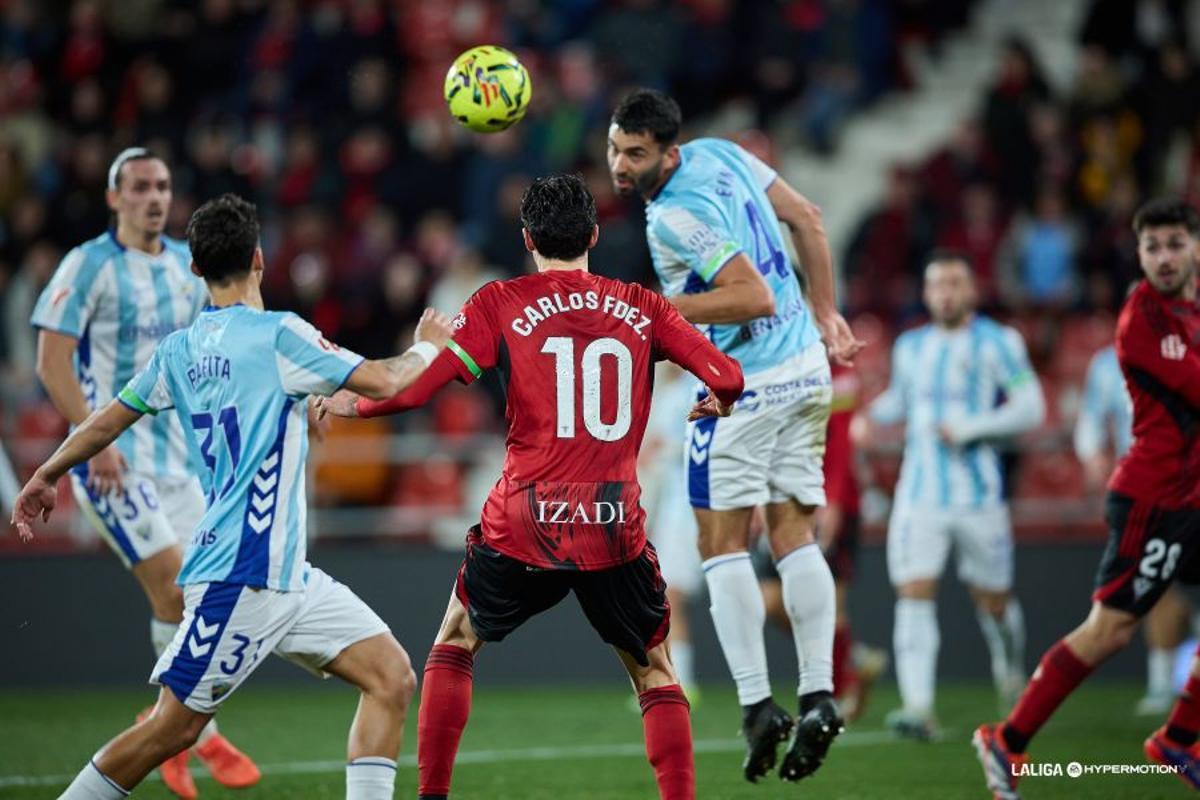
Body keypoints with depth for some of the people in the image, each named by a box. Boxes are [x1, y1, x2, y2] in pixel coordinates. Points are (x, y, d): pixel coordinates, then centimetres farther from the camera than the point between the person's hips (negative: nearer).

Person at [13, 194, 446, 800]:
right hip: (241, 575, -9)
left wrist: (46, 477, 36)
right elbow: (382, 382, -13)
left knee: (392, 679, 0)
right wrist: (427, 347, 7)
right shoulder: (277, 336, -11)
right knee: (174, 728, -3)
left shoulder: (178, 350, 12)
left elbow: (107, 422, 20)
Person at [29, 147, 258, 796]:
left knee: (181, 601, 3)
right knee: (175, 590, -13)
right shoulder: (89, 265, -8)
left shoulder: (187, 265, 10)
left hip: (176, 455, 6)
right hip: (113, 459, -6)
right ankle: (206, 739, -5)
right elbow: (52, 360, -12)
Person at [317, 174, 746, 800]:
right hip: (616, 528, 1)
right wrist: (715, 405, 26)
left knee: (455, 642, 23)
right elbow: (727, 379, 2)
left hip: (523, 525, -1)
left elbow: (417, 384, -6)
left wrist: (347, 404, 11)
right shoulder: (642, 308, 7)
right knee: (654, 673, 17)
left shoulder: (500, 303, 1)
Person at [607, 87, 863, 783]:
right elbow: (808, 218, 13)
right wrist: (826, 313, 20)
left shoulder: (674, 218, -20)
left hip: (745, 386, -8)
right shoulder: (721, 153, 6)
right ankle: (818, 694, 1)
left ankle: (758, 705, -7)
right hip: (807, 369, 9)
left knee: (723, 545, 0)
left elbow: (755, 296, -25)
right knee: (795, 536, 9)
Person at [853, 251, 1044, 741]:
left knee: (992, 599, 7)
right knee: (914, 594, -13)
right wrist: (872, 416, 8)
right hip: (919, 494, 3)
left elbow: (1030, 407, -7)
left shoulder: (997, 343, -2)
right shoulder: (910, 347, 12)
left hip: (978, 493, -3)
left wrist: (969, 428, -16)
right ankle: (918, 707, -19)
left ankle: (1010, 662, 41)